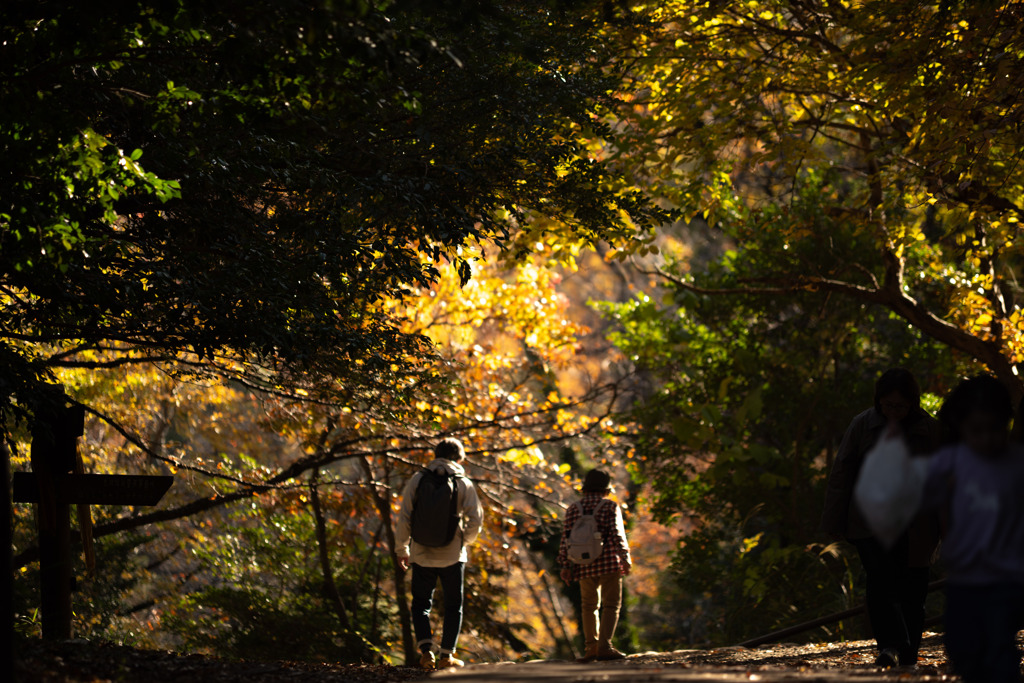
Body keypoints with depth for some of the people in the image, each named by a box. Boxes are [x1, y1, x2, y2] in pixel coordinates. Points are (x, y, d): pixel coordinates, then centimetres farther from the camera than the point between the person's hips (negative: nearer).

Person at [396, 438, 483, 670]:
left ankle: (426, 650, -3)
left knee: (421, 604, 14)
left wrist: (402, 549, 7)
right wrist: (466, 539, 12)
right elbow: (476, 518, -8)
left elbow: (404, 517, -3)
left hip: (422, 555, 1)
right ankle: (446, 655, 10)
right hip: (452, 555, -1)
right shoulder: (464, 484, -3)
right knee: (453, 606, 13)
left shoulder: (418, 480, -1)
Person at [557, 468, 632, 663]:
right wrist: (625, 557, -8)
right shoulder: (610, 507, 0)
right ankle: (604, 646, -16)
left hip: (584, 566, 4)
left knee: (590, 606, 15)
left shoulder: (573, 509, 9)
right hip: (608, 563, -4)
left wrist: (565, 566, 7)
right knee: (611, 605, -2)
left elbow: (566, 538, 6)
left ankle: (591, 646, 7)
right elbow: (617, 534, -10)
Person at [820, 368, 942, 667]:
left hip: (915, 528, 1)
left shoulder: (931, 430, 1)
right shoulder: (862, 426, 1)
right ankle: (891, 645, -23)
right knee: (880, 582, -18)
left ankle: (908, 655, 14)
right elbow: (841, 473, 5)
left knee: (911, 590, 3)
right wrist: (835, 521, 3)